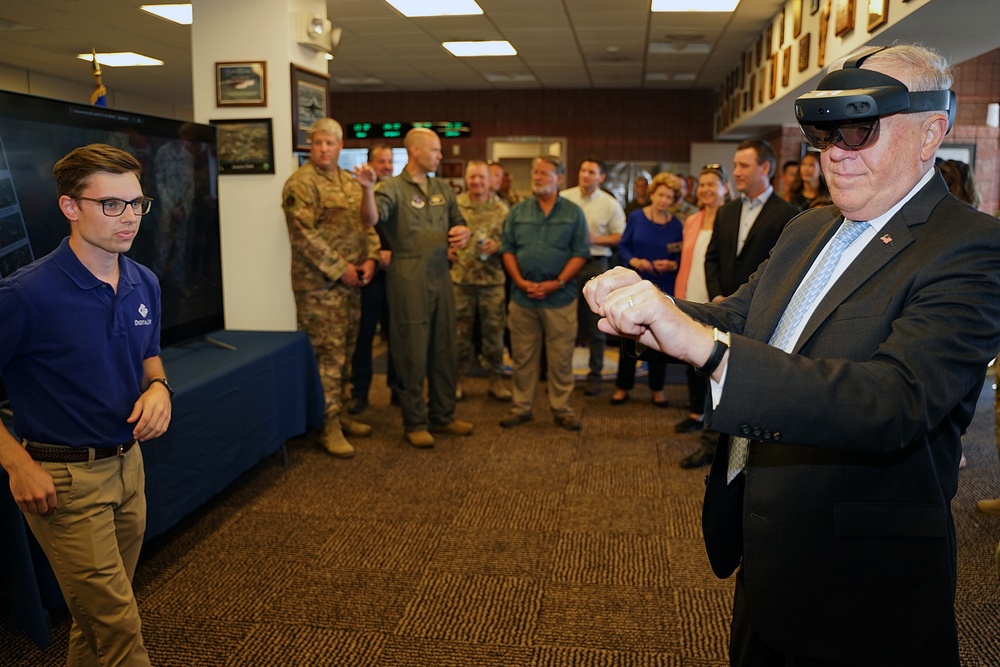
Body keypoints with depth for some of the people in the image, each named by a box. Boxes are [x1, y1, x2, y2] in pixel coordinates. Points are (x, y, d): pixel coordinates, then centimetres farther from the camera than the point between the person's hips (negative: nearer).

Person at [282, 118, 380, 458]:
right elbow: (304, 235, -15)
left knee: (345, 350, 13)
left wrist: (370, 258, -3)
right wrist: (339, 269, -15)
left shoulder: (351, 181, 15)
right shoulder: (300, 183, -9)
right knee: (327, 353, -4)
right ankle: (329, 427, 4)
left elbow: (368, 223, 15)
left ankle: (339, 413, 26)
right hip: (318, 283, -7)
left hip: (352, 280, 7)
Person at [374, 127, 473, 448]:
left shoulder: (443, 189, 14)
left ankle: (442, 415, 27)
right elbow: (373, 218, -25)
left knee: (444, 349, 13)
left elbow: (459, 224, 24)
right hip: (409, 277, -6)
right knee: (413, 352, 1)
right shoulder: (393, 188, -7)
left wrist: (464, 233, 0)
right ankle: (415, 422, 13)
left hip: (440, 274, 6)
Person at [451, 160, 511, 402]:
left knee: (494, 330, 7)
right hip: (460, 278, 0)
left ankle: (496, 379, 19)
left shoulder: (501, 209, 3)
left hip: (493, 279, 0)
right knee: (460, 330, 9)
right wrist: (447, 250, -8)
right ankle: (457, 377, 21)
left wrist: (497, 245, -14)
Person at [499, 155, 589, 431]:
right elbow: (507, 250, 6)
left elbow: (580, 253, -2)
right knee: (522, 356, 9)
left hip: (560, 297, -2)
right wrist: (521, 281, -8)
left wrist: (557, 283, -12)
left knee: (561, 357, 3)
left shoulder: (573, 213, 3)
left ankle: (561, 408, 15)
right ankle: (521, 406, 19)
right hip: (522, 295, 2)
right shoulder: (518, 211, 9)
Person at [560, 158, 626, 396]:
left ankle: (595, 374, 15)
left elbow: (620, 237, 2)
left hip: (595, 265, -1)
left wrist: (596, 239, -11)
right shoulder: (563, 198, 4)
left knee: (594, 323, 4)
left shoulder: (610, 204, 2)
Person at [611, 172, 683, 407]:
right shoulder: (636, 217, -1)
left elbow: (681, 258, 2)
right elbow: (623, 247, 0)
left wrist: (671, 265, -18)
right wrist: (634, 261, -18)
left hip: (663, 288, 0)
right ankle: (623, 386, 17)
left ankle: (657, 388, 21)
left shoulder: (676, 225, -1)